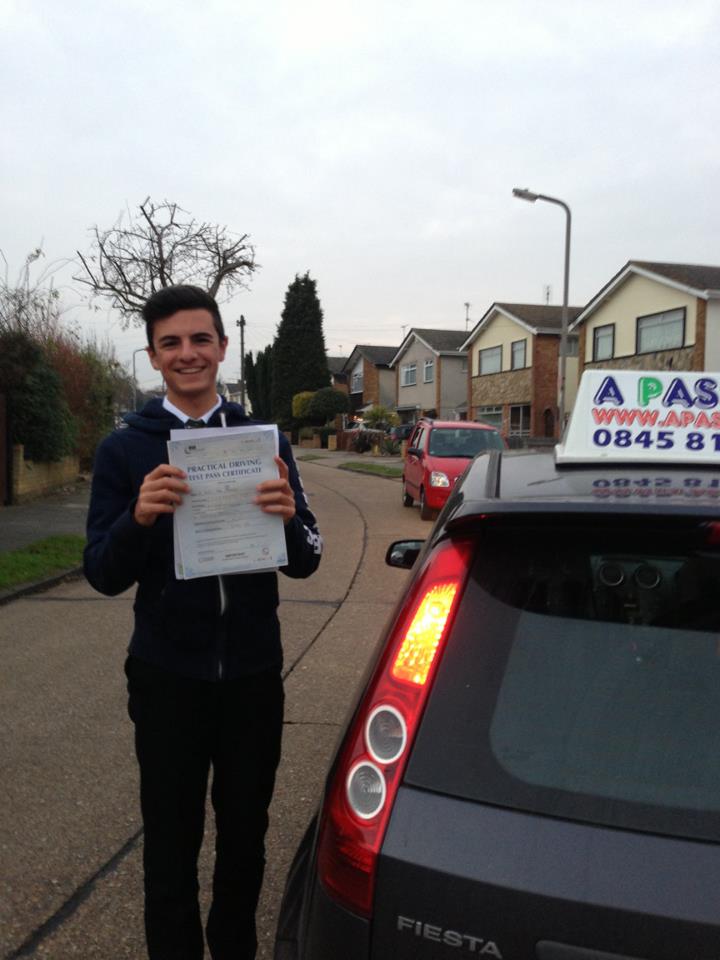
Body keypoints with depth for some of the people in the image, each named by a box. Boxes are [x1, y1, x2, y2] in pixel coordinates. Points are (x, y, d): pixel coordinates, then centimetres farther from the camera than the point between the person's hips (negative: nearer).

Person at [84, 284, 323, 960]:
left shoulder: (266, 442, 0)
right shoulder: (124, 449, -4)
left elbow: (304, 563, -1)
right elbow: (104, 575, -6)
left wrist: (289, 517, -24)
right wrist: (139, 518, -27)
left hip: (254, 674, 2)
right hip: (167, 677, -1)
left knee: (245, 836, 19)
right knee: (171, 846, 12)